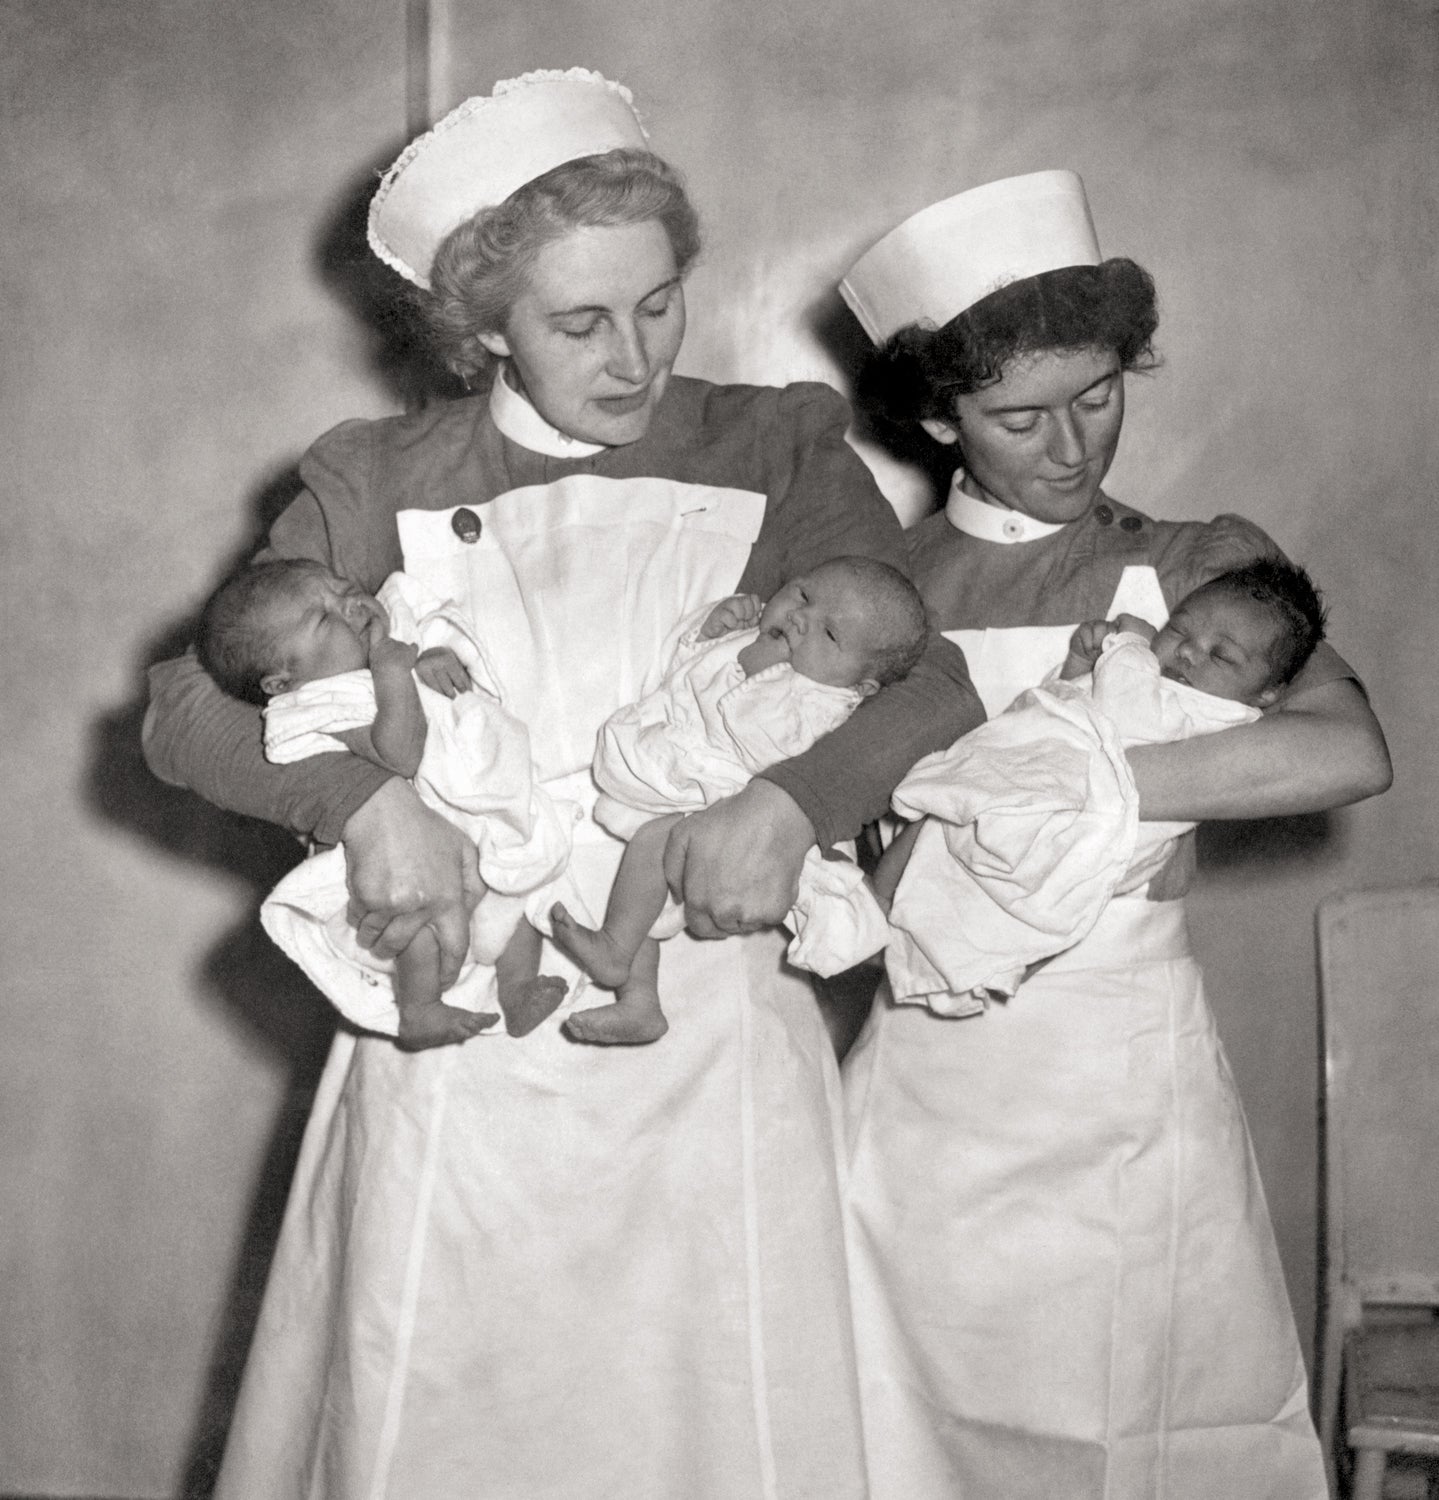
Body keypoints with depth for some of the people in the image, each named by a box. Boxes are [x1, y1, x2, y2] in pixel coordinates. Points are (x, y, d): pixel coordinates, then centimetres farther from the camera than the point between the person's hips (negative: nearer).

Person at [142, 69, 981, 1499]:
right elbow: (190, 705, 2)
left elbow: (935, 667, -2)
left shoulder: (776, 453, 6)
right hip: (459, 1053, 1)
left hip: (712, 1050, 0)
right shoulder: (380, 482, 7)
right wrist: (366, 796, -17)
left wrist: (795, 796, -21)